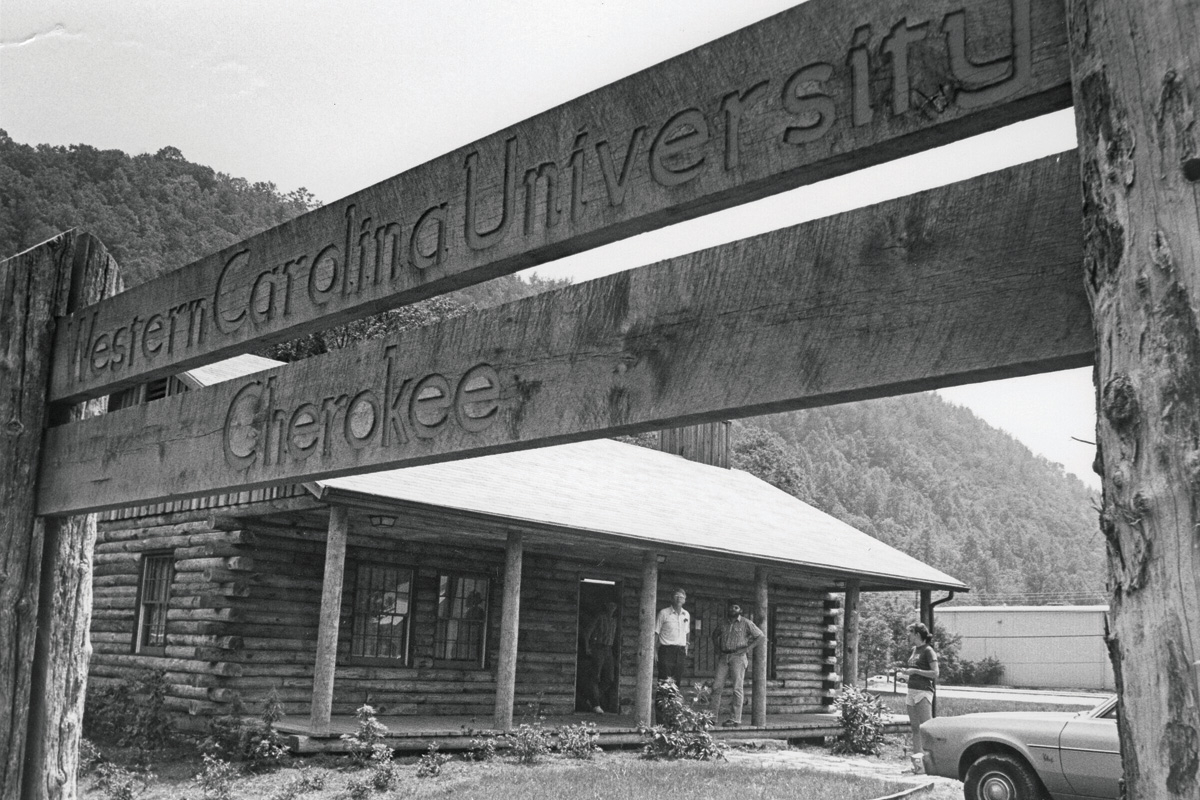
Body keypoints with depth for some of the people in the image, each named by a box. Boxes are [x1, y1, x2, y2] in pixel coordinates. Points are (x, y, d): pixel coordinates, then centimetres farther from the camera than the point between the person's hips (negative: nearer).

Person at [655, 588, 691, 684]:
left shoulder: (686, 615, 10)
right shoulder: (664, 613, -3)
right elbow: (656, 632, -2)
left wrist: (686, 648, 15)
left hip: (681, 651, 4)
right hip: (666, 650, -4)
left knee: (677, 680, 3)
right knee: (664, 680, -9)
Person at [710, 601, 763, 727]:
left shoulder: (746, 623, -1)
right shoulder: (723, 623, 12)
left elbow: (760, 636, 0)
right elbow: (715, 635, 30)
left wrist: (747, 649, -7)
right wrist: (716, 648, 14)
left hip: (738, 657, -4)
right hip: (723, 657, 4)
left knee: (737, 688, -4)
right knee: (717, 686, 0)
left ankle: (735, 719, -2)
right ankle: (713, 715, 5)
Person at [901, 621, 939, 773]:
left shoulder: (928, 651, -7)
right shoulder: (913, 650, 17)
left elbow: (935, 673, -14)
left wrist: (915, 671, -14)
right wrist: (906, 671, 9)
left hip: (923, 692, -8)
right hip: (911, 691, 8)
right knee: (915, 728, 7)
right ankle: (917, 760, 9)